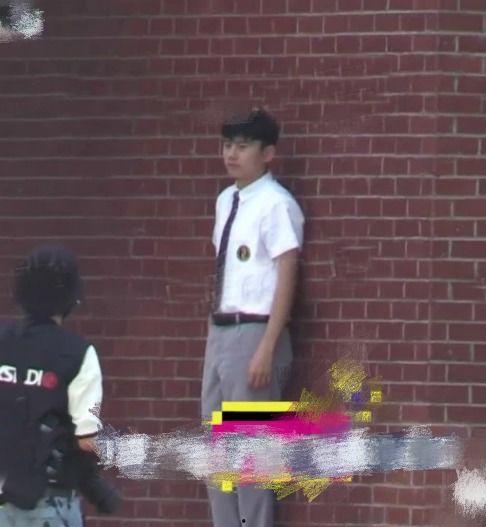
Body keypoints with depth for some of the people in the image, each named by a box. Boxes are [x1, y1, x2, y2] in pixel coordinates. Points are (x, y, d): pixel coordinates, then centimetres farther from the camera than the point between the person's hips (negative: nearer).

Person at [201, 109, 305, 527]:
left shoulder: (276, 205, -13)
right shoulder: (226, 201, 12)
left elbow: (286, 280, -16)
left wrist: (266, 350, -19)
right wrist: (215, 333, 16)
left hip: (254, 334, -9)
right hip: (220, 332, 9)